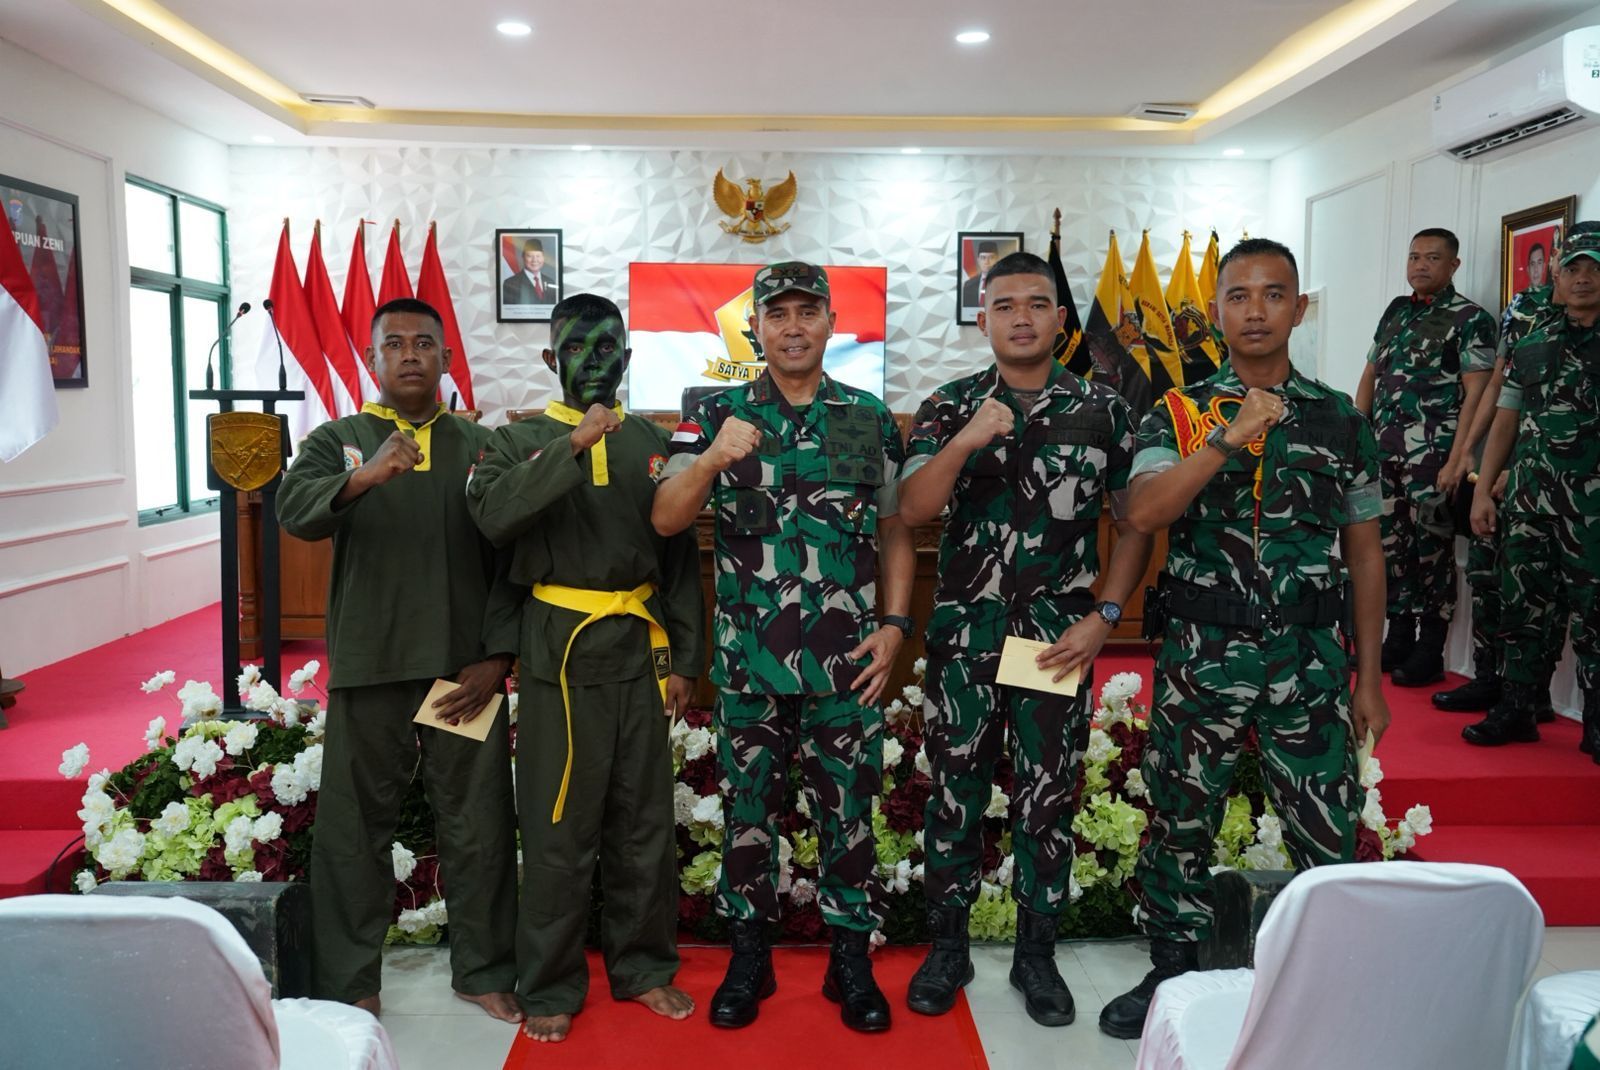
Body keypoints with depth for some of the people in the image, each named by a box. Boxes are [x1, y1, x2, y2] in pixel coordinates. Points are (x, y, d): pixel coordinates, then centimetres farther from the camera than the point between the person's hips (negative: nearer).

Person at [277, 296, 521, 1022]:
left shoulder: (480, 447, 8)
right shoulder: (337, 441, 7)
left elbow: (509, 559, 3)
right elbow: (295, 510, -13)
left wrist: (495, 656, -6)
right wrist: (362, 478, -33)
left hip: (465, 669, 1)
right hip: (369, 667, 0)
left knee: (478, 825, 6)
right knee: (355, 826, 6)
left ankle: (483, 969, 20)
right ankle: (349, 982, 20)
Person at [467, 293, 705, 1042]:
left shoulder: (651, 444, 9)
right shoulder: (520, 441, 2)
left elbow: (680, 555, 10)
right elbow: (492, 514, -20)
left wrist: (684, 658, 6)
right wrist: (574, 443, -23)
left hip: (639, 648, 3)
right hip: (561, 650, -3)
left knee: (645, 819, 11)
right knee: (559, 826, 4)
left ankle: (644, 966, 27)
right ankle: (551, 985, 19)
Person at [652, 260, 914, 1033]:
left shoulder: (872, 417, 5)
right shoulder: (716, 415, 1)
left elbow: (894, 532, 9)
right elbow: (664, 521, -7)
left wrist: (894, 624, -1)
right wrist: (712, 458, -24)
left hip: (845, 662, 1)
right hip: (747, 661, 0)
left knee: (848, 812, 9)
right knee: (747, 810, 11)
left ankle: (851, 960, 26)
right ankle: (747, 957, 27)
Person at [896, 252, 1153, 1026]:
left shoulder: (1103, 409, 2)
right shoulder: (950, 407, 2)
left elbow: (1134, 523, 4)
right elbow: (912, 510, -9)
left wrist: (1103, 617, -5)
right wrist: (964, 443, -24)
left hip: (1061, 639, 0)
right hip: (964, 635, 0)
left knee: (1049, 796, 9)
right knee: (956, 792, 9)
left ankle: (1036, 953, 26)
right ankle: (948, 946, 26)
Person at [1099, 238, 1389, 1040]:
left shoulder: (1340, 419, 6)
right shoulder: (1179, 414, 1)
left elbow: (1365, 553, 9)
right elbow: (1143, 514, -16)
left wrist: (1369, 676, 7)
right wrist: (1230, 437, -23)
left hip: (1311, 662, 1)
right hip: (1201, 656, -1)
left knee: (1329, 837, 5)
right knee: (1181, 822, 11)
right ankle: (1171, 973, 30)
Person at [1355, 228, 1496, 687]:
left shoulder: (1471, 319, -3)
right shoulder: (1396, 310, 15)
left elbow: (1475, 394, -10)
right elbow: (1370, 375, 17)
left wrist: (1458, 458, -17)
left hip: (1432, 457, -5)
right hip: (1382, 453, 6)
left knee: (1432, 551, 1)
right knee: (1392, 547, 10)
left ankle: (1430, 653, 10)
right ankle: (1398, 638, 22)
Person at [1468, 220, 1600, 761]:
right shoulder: (1531, 343, 11)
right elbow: (1505, 421, 12)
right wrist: (1483, 490, 7)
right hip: (1529, 498, 4)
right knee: (1520, 604, 8)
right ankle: (1517, 710, 20)